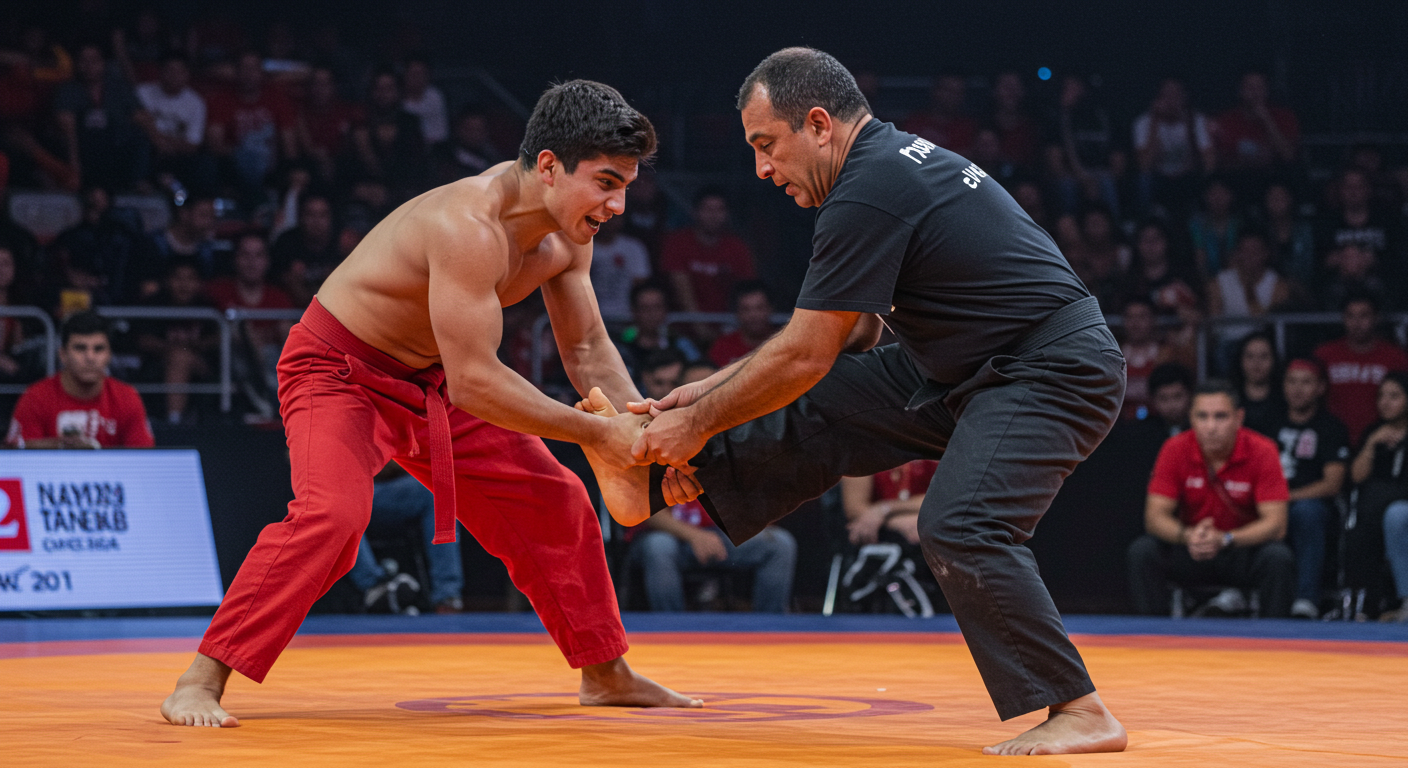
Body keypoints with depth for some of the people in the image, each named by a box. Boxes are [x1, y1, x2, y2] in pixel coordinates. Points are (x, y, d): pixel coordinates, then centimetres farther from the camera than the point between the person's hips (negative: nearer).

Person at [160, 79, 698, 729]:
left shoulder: (567, 235, -9)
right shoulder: (470, 228, -37)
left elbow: (587, 349, 2)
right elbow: (474, 383, -38)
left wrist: (638, 422, -17)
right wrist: (594, 435, -32)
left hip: (429, 381, 9)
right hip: (337, 373, -9)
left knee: (556, 505, 10)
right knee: (332, 514, -32)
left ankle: (605, 675, 29)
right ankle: (198, 685, -25)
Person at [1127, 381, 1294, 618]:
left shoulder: (1262, 451, -15)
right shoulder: (1175, 450, -11)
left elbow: (1275, 524, -21)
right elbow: (1155, 516, -12)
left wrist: (1225, 539, -37)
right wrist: (1187, 536, -35)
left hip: (1244, 548, -1)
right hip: (1190, 552, 1)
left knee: (1279, 557, -32)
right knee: (1142, 550, -25)